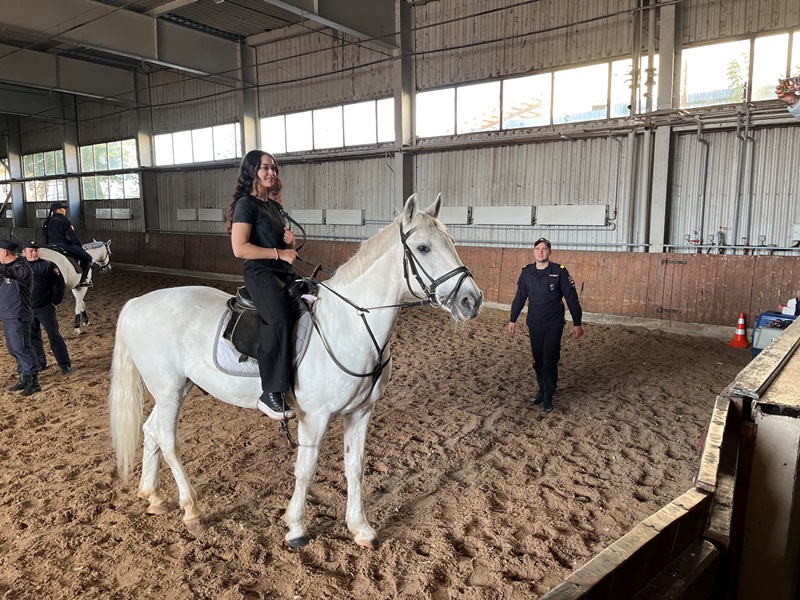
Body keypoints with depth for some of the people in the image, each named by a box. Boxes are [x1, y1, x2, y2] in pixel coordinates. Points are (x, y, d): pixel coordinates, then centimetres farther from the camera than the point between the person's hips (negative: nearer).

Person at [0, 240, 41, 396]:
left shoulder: (22, 267, -16)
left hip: (18, 316, -10)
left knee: (21, 348, -10)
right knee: (13, 349, 13)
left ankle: (33, 382, -5)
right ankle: (24, 379, 20)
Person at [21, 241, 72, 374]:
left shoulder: (48, 266, -7)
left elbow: (59, 284, -6)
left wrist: (55, 302, -9)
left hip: (45, 309, -4)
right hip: (27, 310, 4)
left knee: (54, 336, -1)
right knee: (33, 338, 12)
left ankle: (65, 364, 4)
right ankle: (39, 363, 25)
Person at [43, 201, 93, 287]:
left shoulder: (47, 221, 13)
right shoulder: (63, 220, -11)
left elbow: (46, 237, 17)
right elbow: (71, 236, -14)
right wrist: (79, 244, 0)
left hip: (51, 245, 9)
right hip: (65, 246, -9)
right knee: (87, 258, 1)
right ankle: (83, 280, -5)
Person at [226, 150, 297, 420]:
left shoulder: (273, 205, 19)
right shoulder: (246, 204, -4)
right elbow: (240, 249, -15)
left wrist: (290, 241, 7)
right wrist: (279, 253, -14)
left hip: (283, 273, 9)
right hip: (260, 273, -9)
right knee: (279, 319, -31)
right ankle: (270, 394, -27)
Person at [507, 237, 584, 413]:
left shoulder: (560, 272, -10)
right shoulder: (527, 272, 0)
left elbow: (572, 298, -7)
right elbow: (520, 297, 9)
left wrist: (577, 323, -7)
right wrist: (512, 319, 12)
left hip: (553, 326, -3)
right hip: (534, 326, 4)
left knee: (550, 362, -1)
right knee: (538, 361, 12)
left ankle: (548, 397, 13)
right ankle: (542, 390, 29)